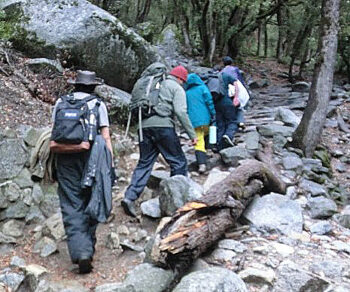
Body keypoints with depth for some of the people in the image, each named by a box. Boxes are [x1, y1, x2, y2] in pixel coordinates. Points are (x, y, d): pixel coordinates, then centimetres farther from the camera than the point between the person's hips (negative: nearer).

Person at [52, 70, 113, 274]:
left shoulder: (61, 102, 9)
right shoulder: (98, 105, 2)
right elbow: (106, 137, -3)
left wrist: (53, 161, 14)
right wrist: (110, 164, 0)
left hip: (65, 159, 1)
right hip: (90, 158, -1)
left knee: (71, 207, 0)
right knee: (90, 205, 13)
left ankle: (81, 252, -13)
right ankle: (88, 247, 20)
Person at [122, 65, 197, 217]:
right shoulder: (177, 88, 6)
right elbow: (181, 112, -8)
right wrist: (192, 134, -6)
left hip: (144, 126, 7)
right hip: (163, 125, -6)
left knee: (144, 164, 9)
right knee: (178, 162, 5)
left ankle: (129, 197, -2)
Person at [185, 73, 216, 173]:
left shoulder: (186, 93, 11)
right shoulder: (202, 88, 4)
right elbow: (209, 101, -6)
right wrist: (213, 115, -3)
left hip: (194, 121, 1)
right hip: (205, 119, -1)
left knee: (199, 143, -2)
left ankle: (202, 164, -16)